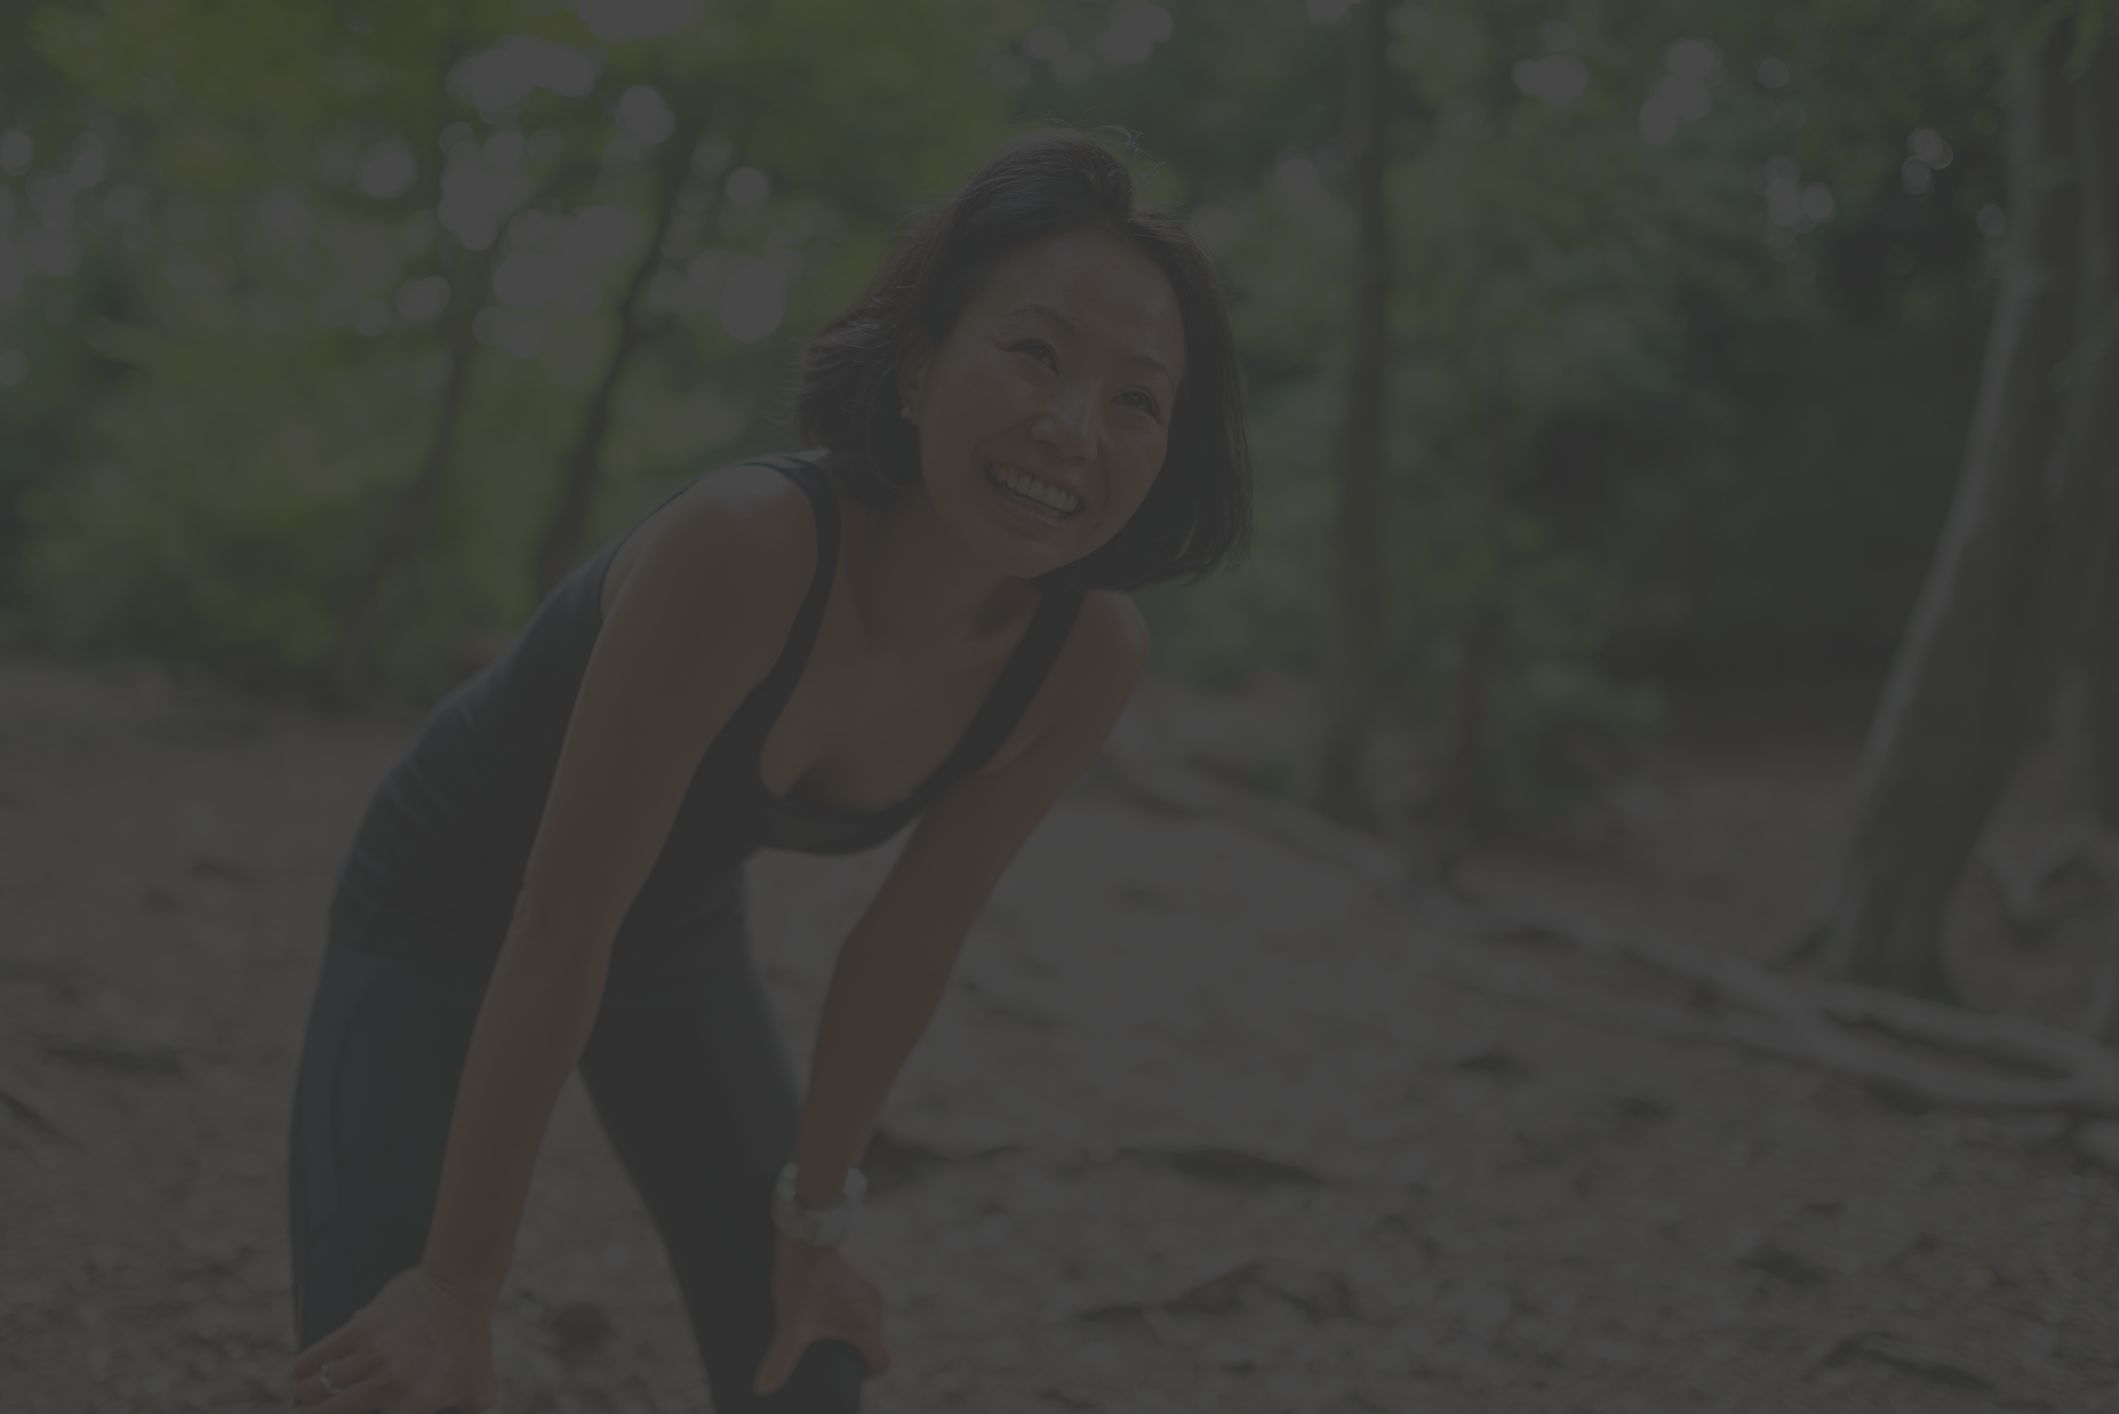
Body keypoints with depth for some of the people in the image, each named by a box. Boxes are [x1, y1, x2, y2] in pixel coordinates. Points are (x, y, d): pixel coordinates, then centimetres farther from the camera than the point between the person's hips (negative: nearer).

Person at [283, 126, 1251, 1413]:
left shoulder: (1087, 656, -22)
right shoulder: (745, 544, -39)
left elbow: (906, 953, -8)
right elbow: (560, 930, -34)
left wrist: (811, 1221, 2)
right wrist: (459, 1291, -27)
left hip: (685, 938, 5)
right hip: (446, 923, -5)